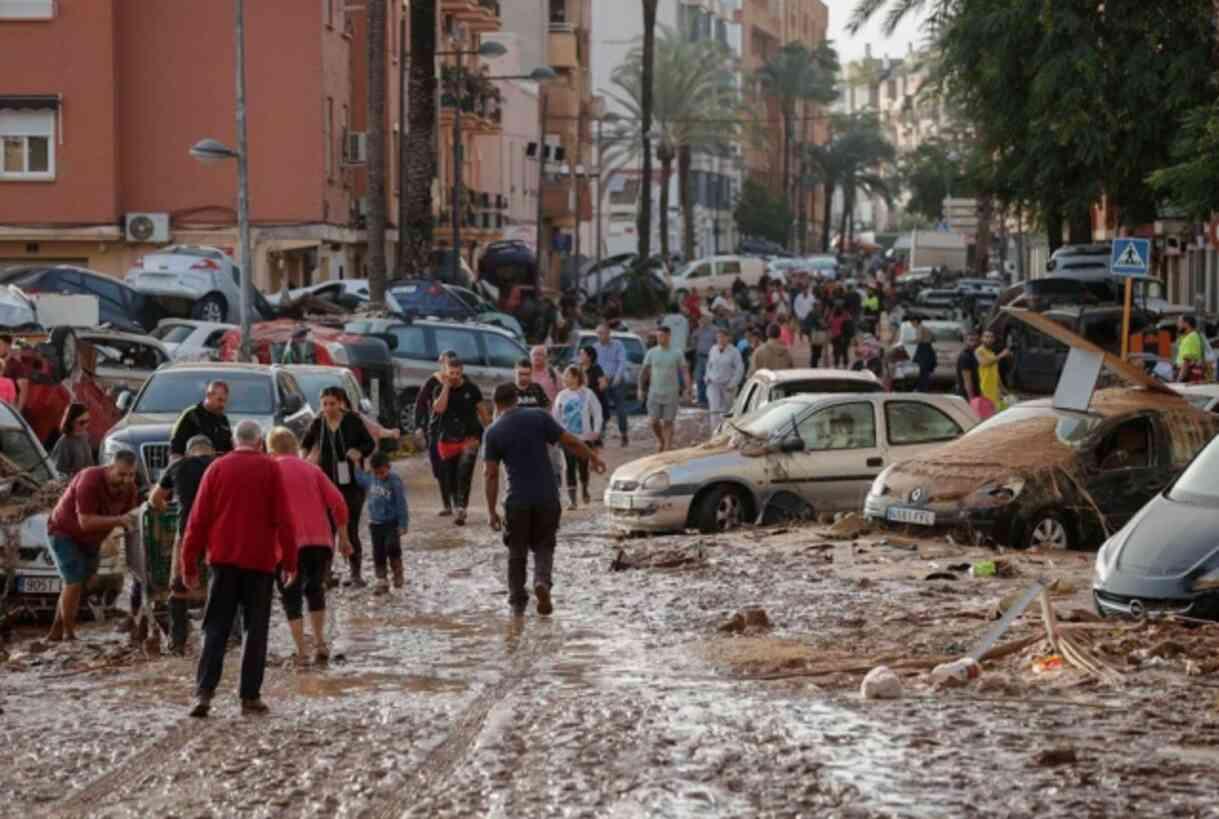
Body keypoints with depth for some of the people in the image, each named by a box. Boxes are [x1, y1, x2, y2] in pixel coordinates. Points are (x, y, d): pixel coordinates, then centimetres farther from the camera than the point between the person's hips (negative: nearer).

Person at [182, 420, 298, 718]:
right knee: (256, 629, 6)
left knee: (215, 628, 4)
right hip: (260, 560, -1)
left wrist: (189, 564, 7)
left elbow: (198, 518, 3)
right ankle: (250, 697, 2)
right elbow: (283, 518, -4)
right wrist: (289, 561, 2)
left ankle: (204, 692, -9)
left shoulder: (217, 468, 4)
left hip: (223, 559, 1)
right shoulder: (270, 469, 0)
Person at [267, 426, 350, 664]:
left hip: (290, 543, -3)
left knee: (291, 596, 6)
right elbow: (337, 502, 6)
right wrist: (343, 537, 12)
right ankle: (320, 643, 12)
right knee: (315, 590, 22)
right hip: (321, 540, 3)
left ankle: (301, 652, -4)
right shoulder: (312, 469, 14)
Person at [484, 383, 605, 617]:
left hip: (517, 500, -1)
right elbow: (570, 442, -1)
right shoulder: (538, 418, -1)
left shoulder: (493, 433, -2)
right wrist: (593, 458, 16)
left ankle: (517, 604, 15)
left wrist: (491, 511, 1)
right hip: (547, 497, 1)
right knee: (544, 546, 15)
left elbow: (490, 474, -4)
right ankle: (542, 581, -13)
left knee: (517, 553, 14)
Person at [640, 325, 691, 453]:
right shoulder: (651, 353, 4)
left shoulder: (677, 354, -1)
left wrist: (688, 389, -13)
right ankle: (660, 440, 25)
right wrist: (641, 388, 3)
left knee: (668, 422, 0)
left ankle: (667, 447, 8)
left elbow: (685, 372, -3)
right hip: (654, 393, 2)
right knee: (653, 421, -2)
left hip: (671, 394, -2)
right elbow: (644, 371, 8)